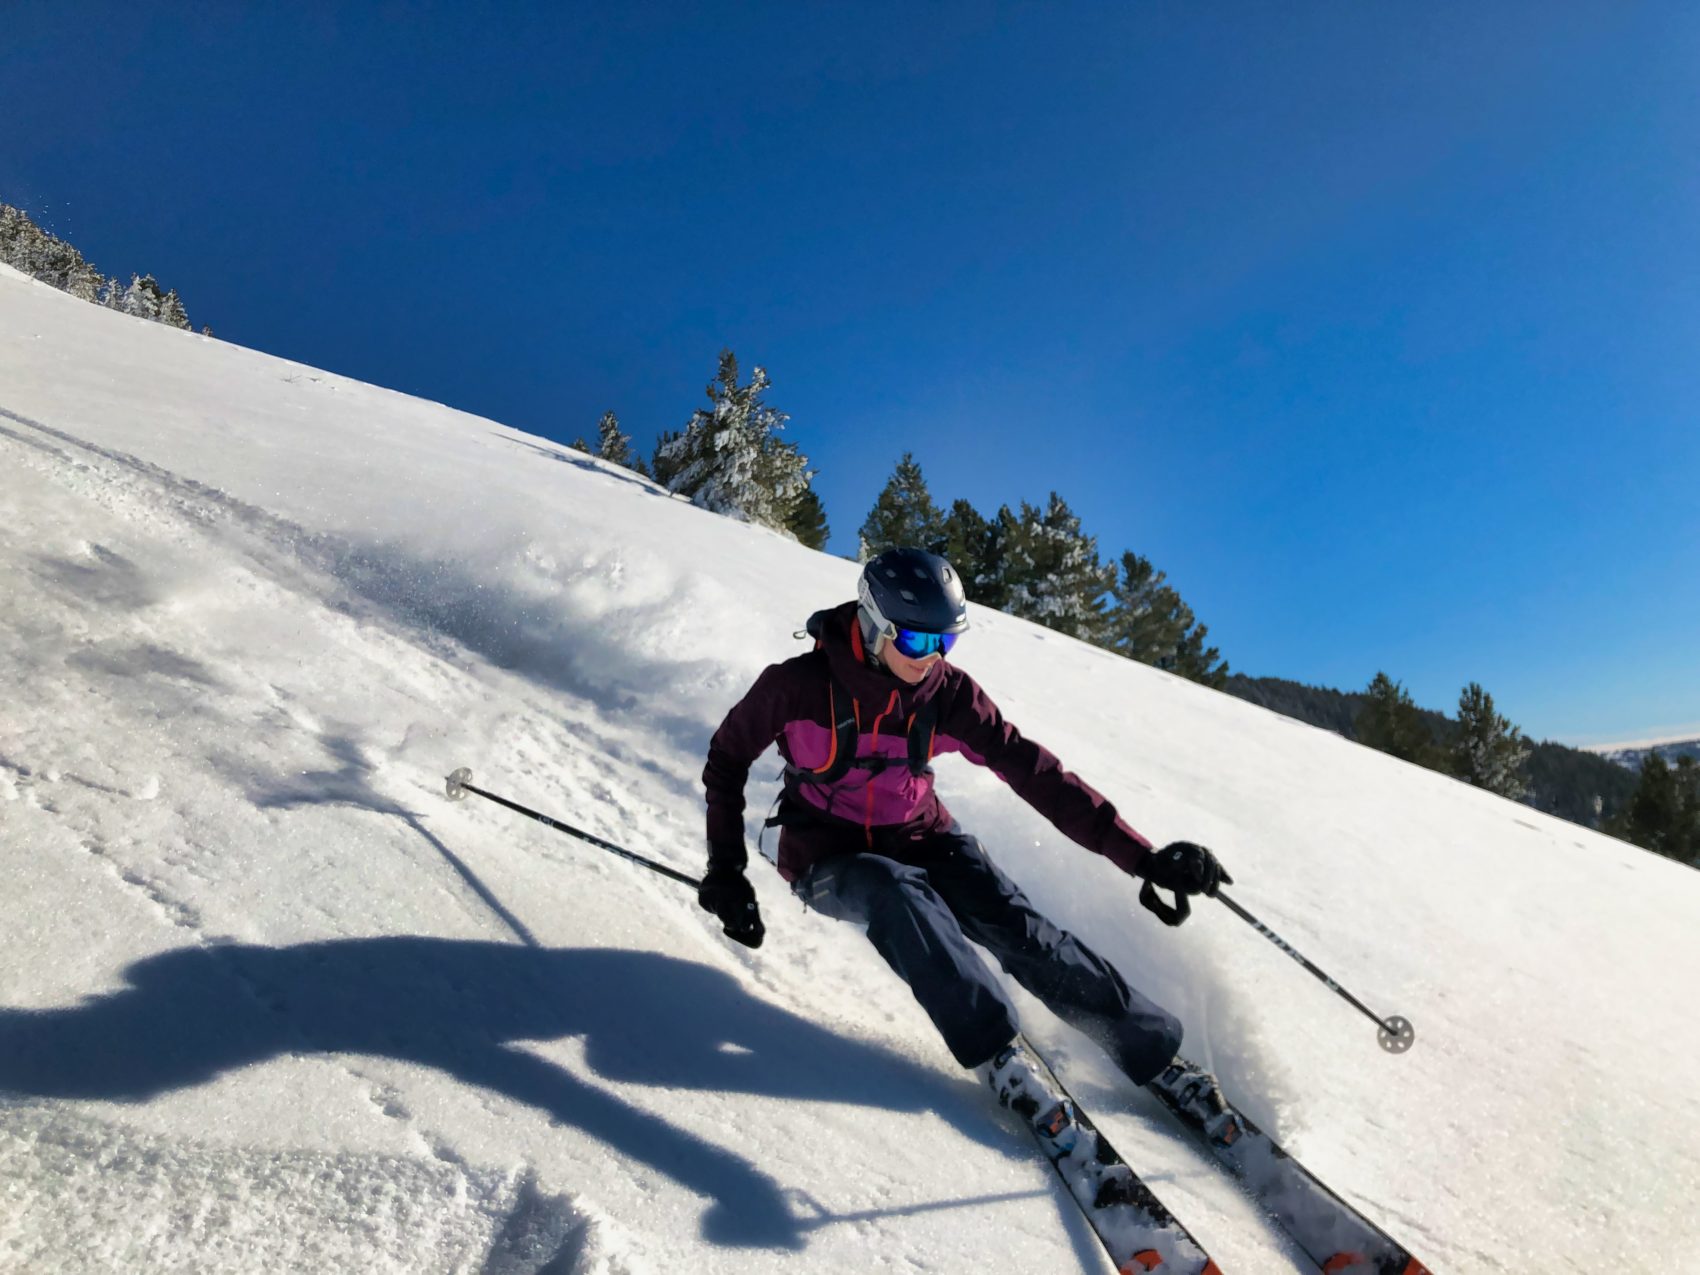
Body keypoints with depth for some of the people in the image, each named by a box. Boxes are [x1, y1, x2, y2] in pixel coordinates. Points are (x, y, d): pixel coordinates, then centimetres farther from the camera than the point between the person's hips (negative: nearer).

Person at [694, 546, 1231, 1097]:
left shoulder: (949, 693, -13)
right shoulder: (797, 685, -19)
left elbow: (1034, 771, -14)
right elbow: (727, 761, -4)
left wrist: (1142, 856, -18)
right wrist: (726, 869, -11)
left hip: (919, 842, 2)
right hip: (828, 860, -2)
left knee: (1013, 923, -22)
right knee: (897, 893, -36)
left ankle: (1158, 1049, -6)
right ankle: (999, 1055, -24)